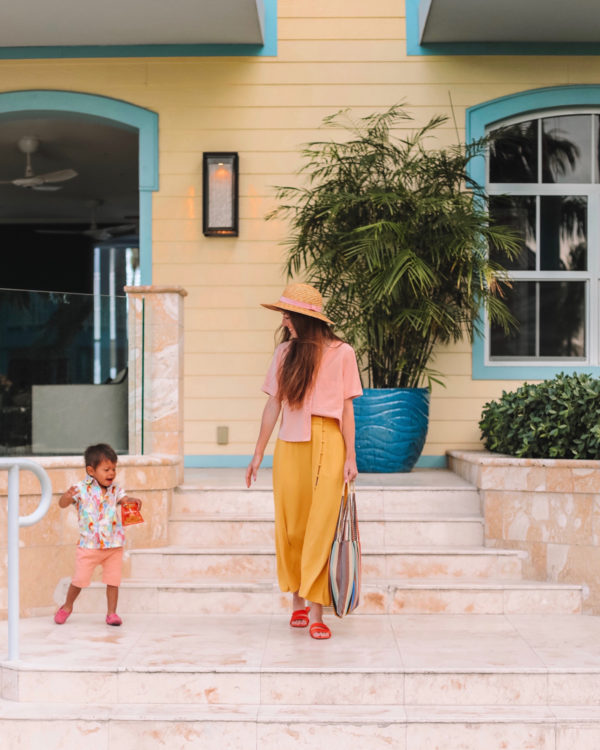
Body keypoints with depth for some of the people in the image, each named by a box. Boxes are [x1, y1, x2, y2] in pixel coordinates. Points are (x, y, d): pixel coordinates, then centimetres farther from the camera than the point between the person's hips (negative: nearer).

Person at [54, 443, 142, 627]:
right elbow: (62, 504, -12)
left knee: (113, 580, 3)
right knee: (80, 579, 4)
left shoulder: (115, 489, 4)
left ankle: (111, 612, 15)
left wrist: (134, 501, -29)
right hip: (89, 545, -3)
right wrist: (67, 497, -34)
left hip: (114, 544, 3)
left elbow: (124, 499, -7)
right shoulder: (82, 489, -8)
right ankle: (67, 606, 28)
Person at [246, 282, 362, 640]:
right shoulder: (285, 352, 7)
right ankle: (298, 602, 21)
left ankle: (316, 613, -4)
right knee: (291, 526, 6)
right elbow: (273, 405, 11)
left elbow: (347, 408, 1)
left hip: (327, 443, -3)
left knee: (321, 527, -6)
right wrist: (258, 453, 11)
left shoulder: (341, 353, 0)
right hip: (289, 446, 3)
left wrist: (350, 456, -3)